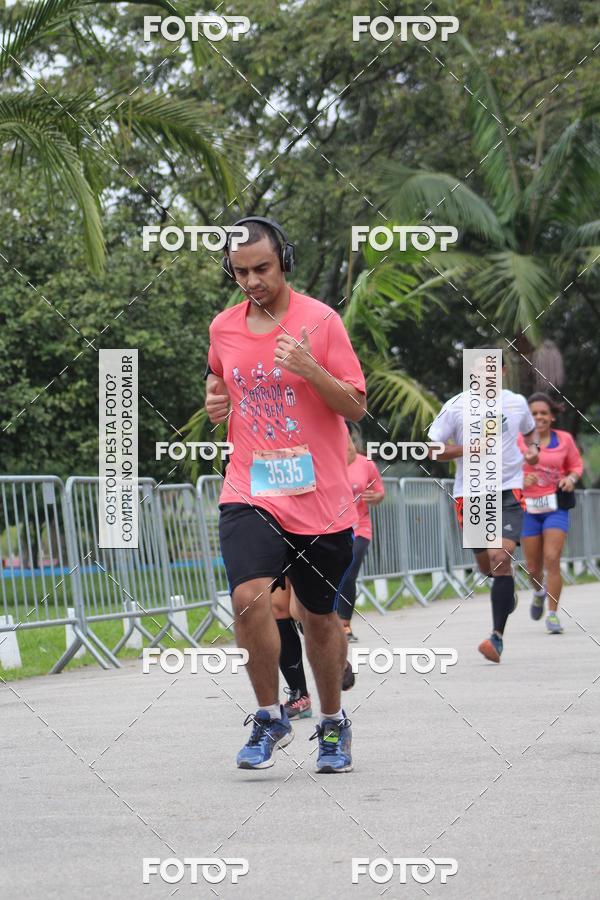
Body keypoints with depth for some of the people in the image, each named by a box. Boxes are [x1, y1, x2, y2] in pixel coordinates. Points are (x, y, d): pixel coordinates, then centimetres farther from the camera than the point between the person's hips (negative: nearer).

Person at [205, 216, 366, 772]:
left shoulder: (320, 321, -5)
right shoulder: (223, 328, 6)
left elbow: (356, 408, -5)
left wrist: (310, 370, -21)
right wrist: (215, 397, 6)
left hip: (319, 497, -1)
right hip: (248, 491, 2)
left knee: (319, 616, 9)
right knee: (249, 595, -21)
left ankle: (333, 723, 31)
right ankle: (270, 717, -3)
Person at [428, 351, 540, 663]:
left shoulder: (517, 403, 3)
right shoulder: (456, 407, -4)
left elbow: (530, 429, 25)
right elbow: (430, 448, -3)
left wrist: (533, 447, 3)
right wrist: (467, 450, -17)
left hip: (508, 492, -1)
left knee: (500, 558, -21)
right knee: (487, 566, 14)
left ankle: (498, 636, -17)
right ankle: (508, 591, 51)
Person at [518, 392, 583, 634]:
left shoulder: (564, 439, 2)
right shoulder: (518, 440, -3)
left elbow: (576, 465, 15)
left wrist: (571, 479, -6)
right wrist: (520, 480, -18)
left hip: (556, 507, -1)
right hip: (528, 507, 1)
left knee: (552, 559, -14)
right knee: (533, 567, 7)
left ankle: (552, 614, -7)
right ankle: (539, 592, 42)